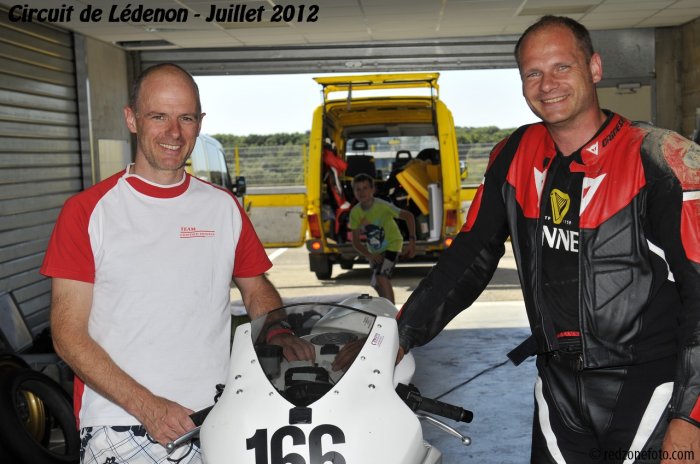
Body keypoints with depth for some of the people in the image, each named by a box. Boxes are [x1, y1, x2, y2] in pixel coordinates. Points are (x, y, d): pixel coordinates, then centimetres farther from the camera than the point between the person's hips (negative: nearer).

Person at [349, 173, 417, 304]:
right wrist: (369, 255, -21)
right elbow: (356, 241, -6)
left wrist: (412, 240, -24)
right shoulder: (355, 213, -14)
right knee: (377, 285, 16)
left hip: (392, 245, -6)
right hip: (374, 251, 6)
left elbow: (408, 216, -16)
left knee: (382, 277, -25)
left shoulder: (382, 206, -27)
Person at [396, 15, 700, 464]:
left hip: (647, 387, -3)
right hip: (558, 387, 4)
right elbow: (470, 257, 7)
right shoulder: (515, 155, 3)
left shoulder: (659, 158, -11)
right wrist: (401, 336, 1)